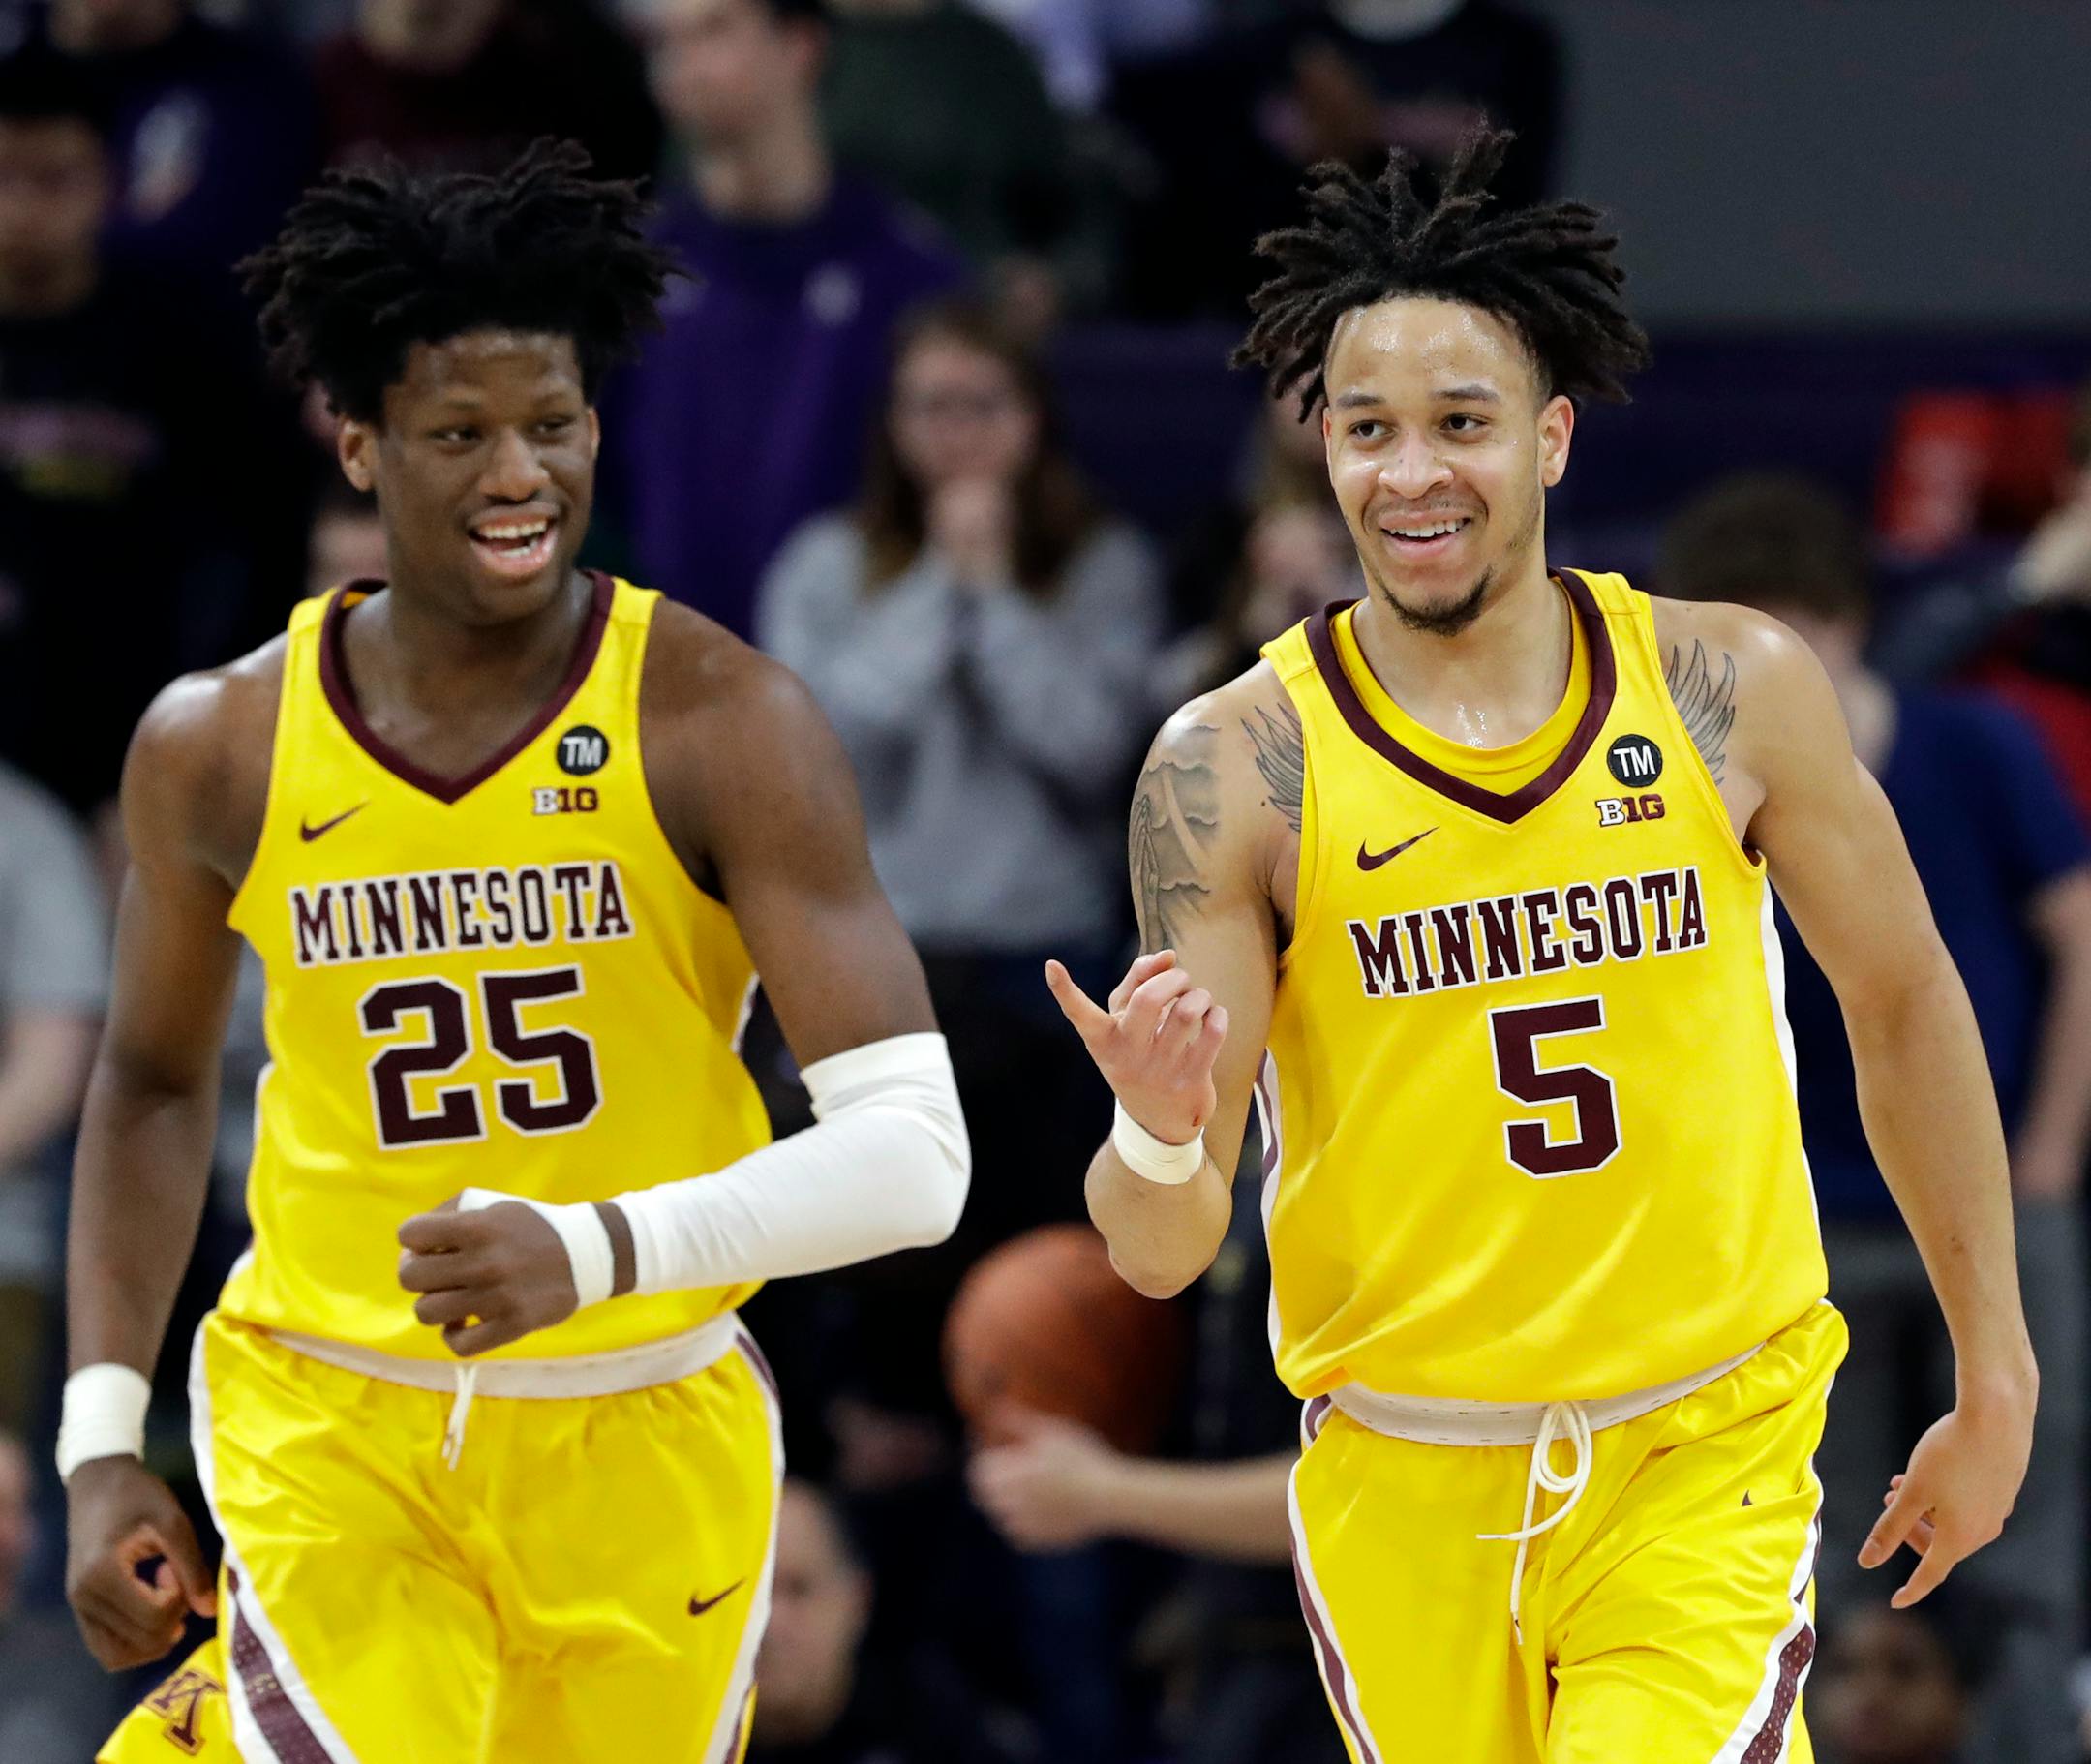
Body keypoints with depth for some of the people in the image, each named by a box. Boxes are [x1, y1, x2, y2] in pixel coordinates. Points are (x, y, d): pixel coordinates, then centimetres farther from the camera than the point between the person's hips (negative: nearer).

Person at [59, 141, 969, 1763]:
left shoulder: (721, 724, -13)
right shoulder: (221, 747, -3)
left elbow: (911, 1153, -19)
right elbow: (155, 1082, 15)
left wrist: (599, 1249, -35)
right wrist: (101, 1444, 7)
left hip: (646, 1437, 0)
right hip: (327, 1428, 0)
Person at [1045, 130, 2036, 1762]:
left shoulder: (1731, 690, -4)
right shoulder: (1239, 769, -8)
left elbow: (1904, 1006, 10)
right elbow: (1162, 1257, -8)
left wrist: (1997, 1380, 12)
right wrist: (1160, 1137, -31)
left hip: (1707, 1458, -1)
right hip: (1405, 1487, 1)